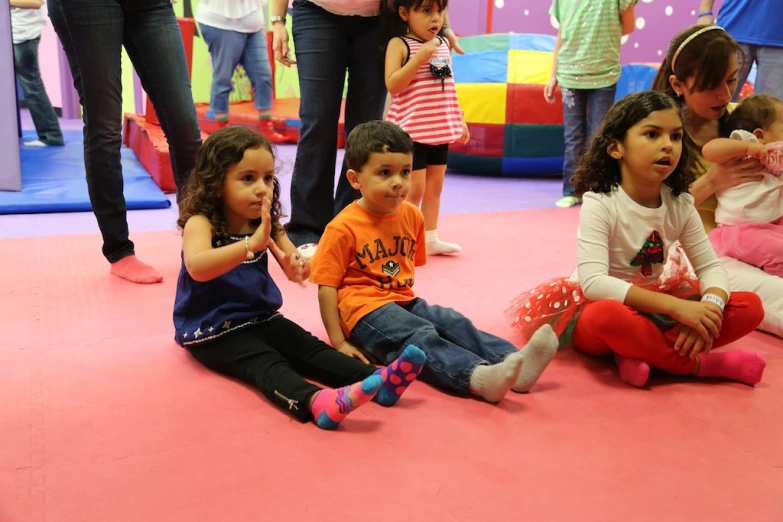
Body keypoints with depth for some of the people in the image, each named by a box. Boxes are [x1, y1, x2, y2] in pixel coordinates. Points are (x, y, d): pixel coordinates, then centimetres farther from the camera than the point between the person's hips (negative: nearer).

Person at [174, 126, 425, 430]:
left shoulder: (268, 223, 3)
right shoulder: (201, 223, -16)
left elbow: (296, 263, 3)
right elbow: (197, 268, -36)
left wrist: (297, 268, -24)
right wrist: (252, 244, -47)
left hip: (262, 319, 6)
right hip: (211, 331, -6)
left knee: (310, 348, -16)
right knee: (266, 362, -31)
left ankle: (377, 382, -35)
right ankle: (316, 401, -58)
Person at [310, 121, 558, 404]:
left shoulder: (411, 215, 7)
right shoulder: (343, 228, -11)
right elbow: (327, 286, -9)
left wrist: (405, 296, 13)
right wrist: (339, 343, -11)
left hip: (403, 301, 7)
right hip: (365, 310, -7)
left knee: (453, 322, -16)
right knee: (420, 336, -29)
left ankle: (514, 361, -33)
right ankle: (478, 377, -51)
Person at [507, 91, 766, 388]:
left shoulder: (681, 204, -3)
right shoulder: (600, 204, -20)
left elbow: (710, 266, -2)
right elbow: (593, 283, -30)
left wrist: (710, 305, -27)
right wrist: (676, 307, -36)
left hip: (653, 309, 6)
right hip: (596, 310, -6)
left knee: (751, 306, -10)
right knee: (607, 314, -41)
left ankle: (639, 354, -21)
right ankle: (702, 364, -19)